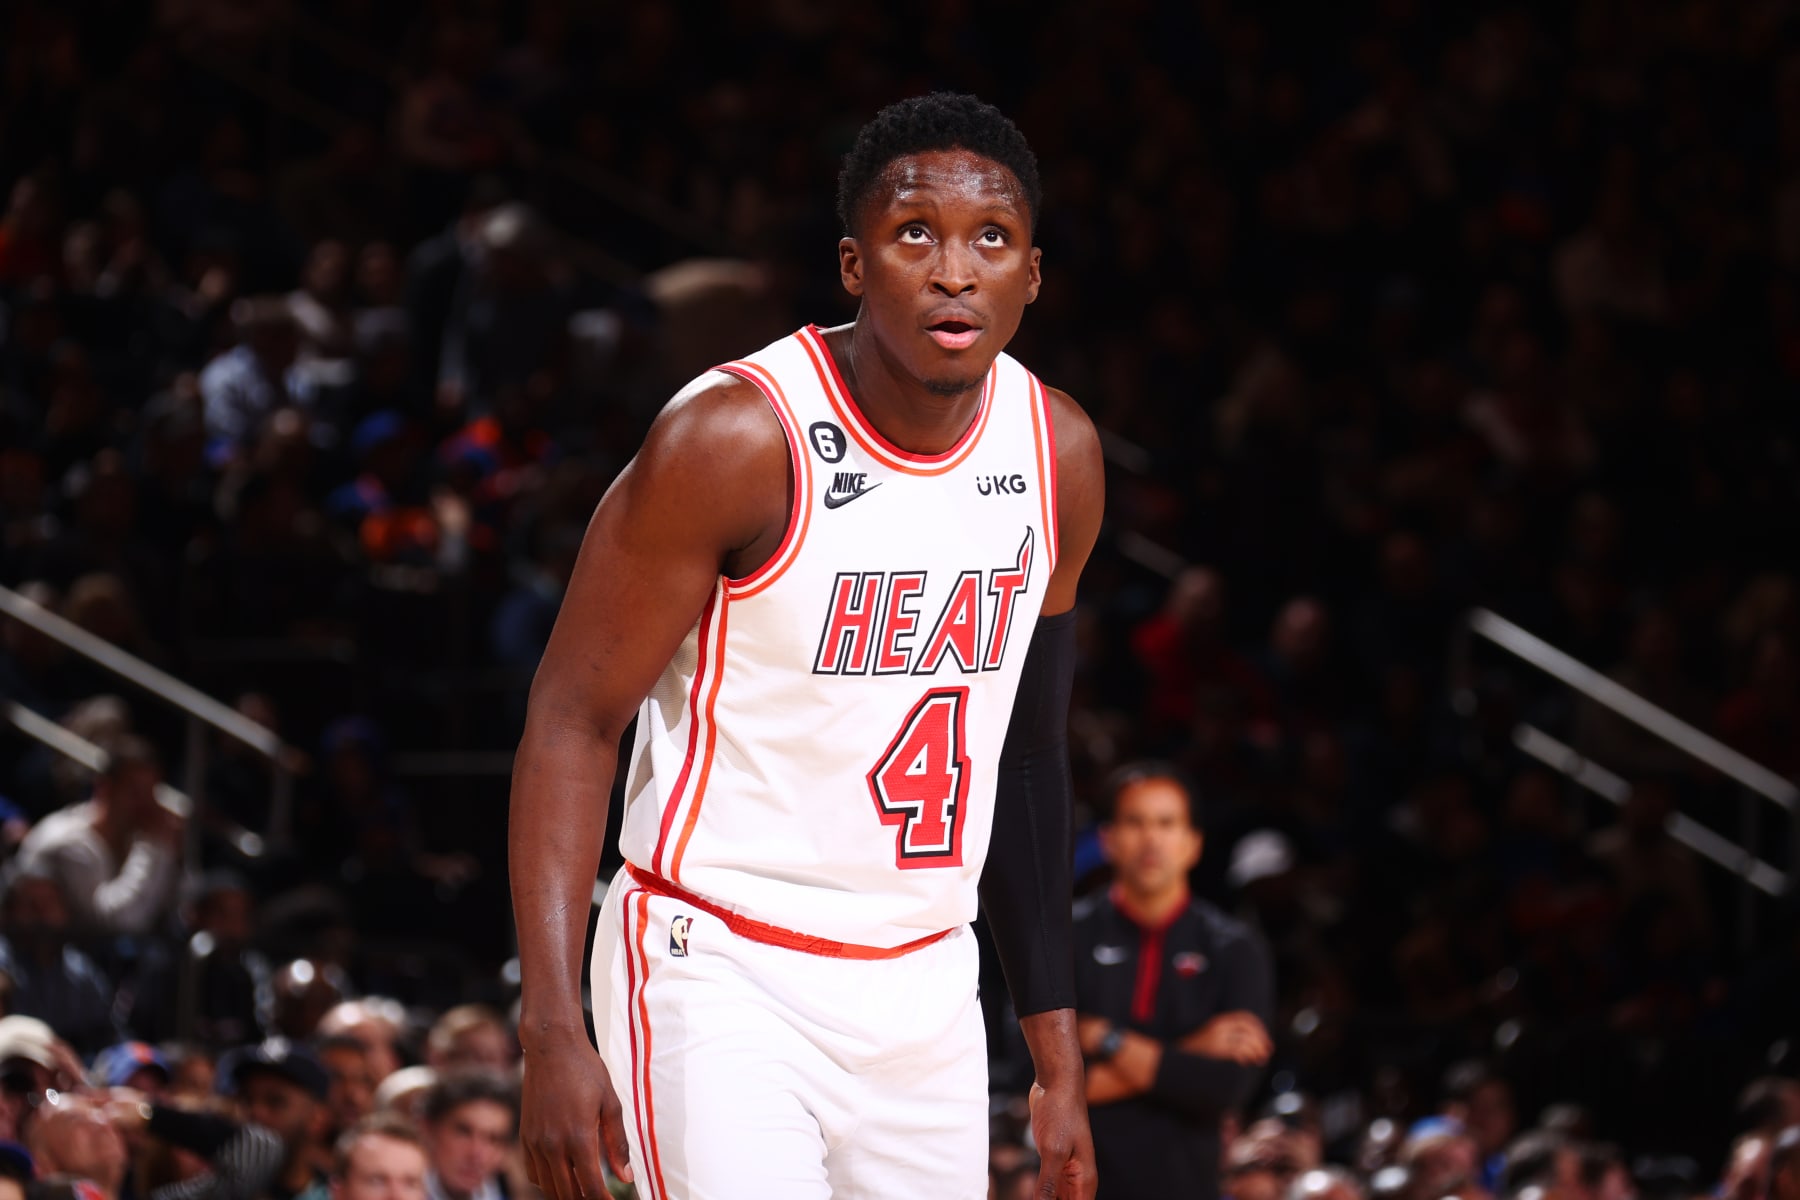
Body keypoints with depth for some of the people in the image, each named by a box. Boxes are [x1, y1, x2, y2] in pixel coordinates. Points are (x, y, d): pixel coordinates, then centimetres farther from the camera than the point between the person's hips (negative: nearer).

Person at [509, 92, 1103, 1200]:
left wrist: (1059, 1059, 13)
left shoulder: (1058, 456, 3)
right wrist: (554, 1033, -21)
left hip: (925, 988, 6)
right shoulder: (736, 438, -16)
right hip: (724, 977, -6)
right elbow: (574, 721, -12)